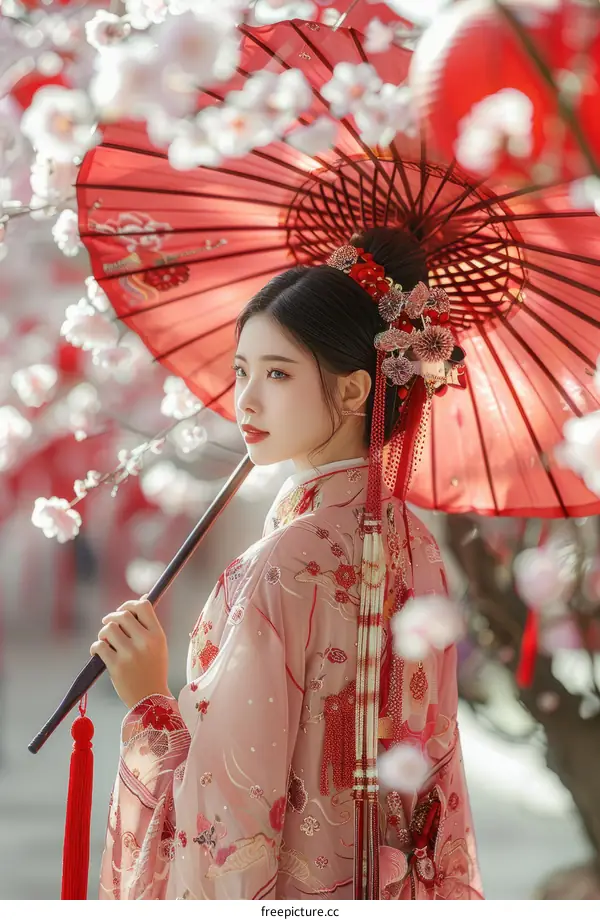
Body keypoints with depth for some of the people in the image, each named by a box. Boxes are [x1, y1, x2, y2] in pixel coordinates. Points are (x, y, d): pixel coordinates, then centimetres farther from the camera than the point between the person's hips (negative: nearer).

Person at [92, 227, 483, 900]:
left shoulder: (284, 567, -26)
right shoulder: (410, 540, -2)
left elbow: (230, 805, -24)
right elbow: (432, 752, 7)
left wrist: (148, 703, -13)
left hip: (287, 893, -7)